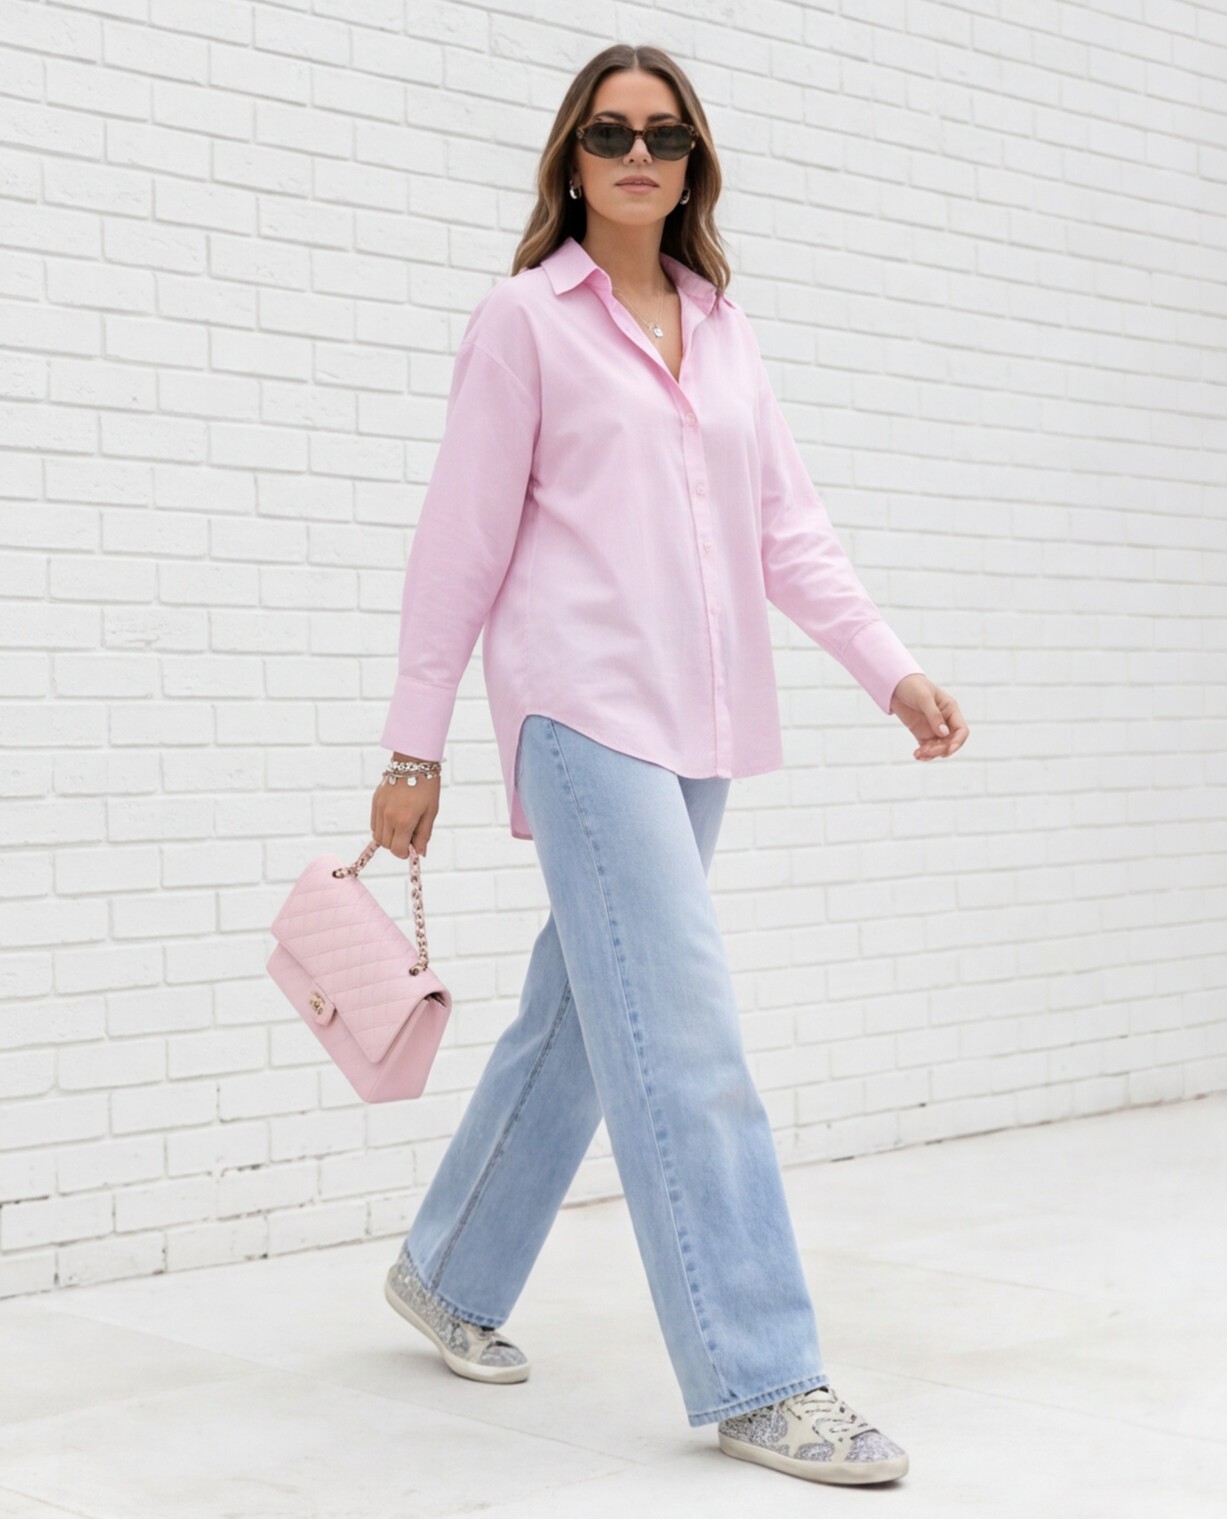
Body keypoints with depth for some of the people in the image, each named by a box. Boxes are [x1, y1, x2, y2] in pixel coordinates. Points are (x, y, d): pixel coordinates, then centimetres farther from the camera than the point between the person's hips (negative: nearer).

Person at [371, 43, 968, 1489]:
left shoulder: (725, 327, 17)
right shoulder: (526, 317, 1)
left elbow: (786, 525, 13)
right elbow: (462, 542, 0)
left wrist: (891, 667, 1)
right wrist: (413, 747, -1)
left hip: (702, 722, 6)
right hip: (584, 709, -6)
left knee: (582, 1016, 13)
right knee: (684, 1032, -12)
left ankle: (449, 1276, 30)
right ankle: (759, 1381, -8)